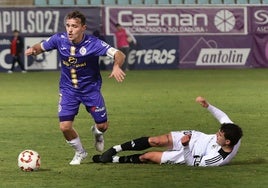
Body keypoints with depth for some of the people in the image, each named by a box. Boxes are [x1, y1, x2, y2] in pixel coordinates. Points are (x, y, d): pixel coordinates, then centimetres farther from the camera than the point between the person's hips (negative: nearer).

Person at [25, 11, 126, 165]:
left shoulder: (93, 43, -24)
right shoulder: (59, 39, -15)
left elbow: (119, 54, -30)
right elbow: (41, 47, 2)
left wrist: (116, 66, -52)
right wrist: (33, 50, -23)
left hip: (91, 89, -1)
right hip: (68, 89, 1)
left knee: (103, 125, 5)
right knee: (65, 126, -9)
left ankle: (97, 133, 46)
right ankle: (80, 152, 22)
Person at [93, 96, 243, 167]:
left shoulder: (218, 159, -38)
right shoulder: (232, 134, -24)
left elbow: (192, 161, -25)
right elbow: (223, 116, -4)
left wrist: (185, 146, -32)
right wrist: (208, 106, -15)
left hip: (190, 153, -5)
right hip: (195, 137, 5)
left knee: (148, 156, -4)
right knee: (155, 141, -11)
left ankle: (114, 159, 18)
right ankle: (115, 149, 4)